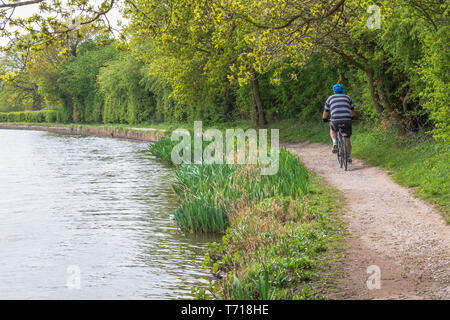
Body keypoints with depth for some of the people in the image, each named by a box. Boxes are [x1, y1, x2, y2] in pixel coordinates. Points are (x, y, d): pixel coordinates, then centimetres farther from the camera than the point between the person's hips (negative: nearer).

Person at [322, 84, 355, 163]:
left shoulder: (330, 98, 15)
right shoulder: (347, 98, 20)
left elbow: (325, 112, 22)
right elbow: (352, 111, 29)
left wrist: (324, 119, 41)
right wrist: (351, 117, 48)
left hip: (335, 120, -1)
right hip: (347, 120, 1)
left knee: (332, 131, 30)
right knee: (347, 139, 14)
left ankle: (335, 143, 5)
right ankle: (348, 156, 9)